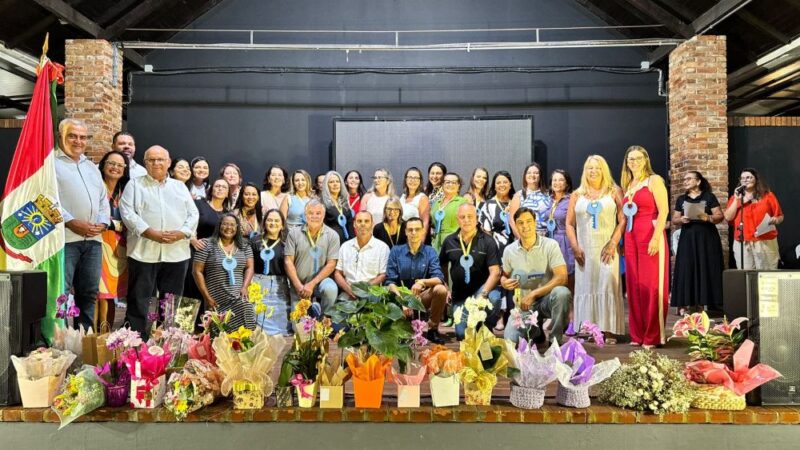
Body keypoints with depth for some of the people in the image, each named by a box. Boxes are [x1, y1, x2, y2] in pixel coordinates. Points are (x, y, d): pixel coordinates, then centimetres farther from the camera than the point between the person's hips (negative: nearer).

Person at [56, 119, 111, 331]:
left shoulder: (92, 167, 23)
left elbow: (103, 200, 21)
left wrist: (103, 223, 3)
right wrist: (71, 222, -17)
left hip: (93, 239, 7)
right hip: (65, 237, -6)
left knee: (89, 292, 10)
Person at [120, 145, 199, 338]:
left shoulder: (180, 186, 18)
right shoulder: (135, 184, 9)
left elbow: (193, 214, 10)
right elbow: (127, 213, -4)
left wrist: (181, 233, -9)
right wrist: (150, 233, -16)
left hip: (176, 253, 3)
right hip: (144, 252, -3)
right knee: (139, 301, 0)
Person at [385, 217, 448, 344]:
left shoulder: (430, 252, 1)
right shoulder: (396, 251, 2)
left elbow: (439, 278, -10)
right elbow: (390, 281, -3)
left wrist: (422, 282, -32)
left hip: (423, 296, 1)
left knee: (441, 289, -29)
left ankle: (432, 329, -7)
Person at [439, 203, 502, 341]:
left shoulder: (487, 241, -9)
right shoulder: (449, 241, 2)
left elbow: (495, 272, -16)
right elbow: (443, 266, 18)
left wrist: (483, 294, -29)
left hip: (482, 287, -3)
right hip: (459, 295, 3)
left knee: (494, 298, -38)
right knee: (462, 334, -6)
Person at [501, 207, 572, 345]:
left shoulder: (550, 245, -9)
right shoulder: (509, 251, 2)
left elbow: (561, 277, -18)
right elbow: (505, 275, 19)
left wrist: (533, 294, -21)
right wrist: (504, 282, -8)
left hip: (546, 299, -2)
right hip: (523, 304, 2)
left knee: (562, 292, -37)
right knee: (510, 340, -19)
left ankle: (556, 339, -15)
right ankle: (535, 331, 17)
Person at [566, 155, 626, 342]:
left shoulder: (614, 192, 6)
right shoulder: (577, 195, 13)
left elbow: (623, 220, -1)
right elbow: (569, 224, 11)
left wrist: (613, 244, -11)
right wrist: (575, 247, -1)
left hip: (607, 249, -2)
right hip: (584, 250, 2)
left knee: (608, 286, -7)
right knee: (585, 287, 1)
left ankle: (609, 330, -4)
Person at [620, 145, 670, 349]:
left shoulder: (654, 180, -1)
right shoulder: (628, 185, 17)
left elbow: (664, 210, -10)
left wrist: (656, 238, -19)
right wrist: (622, 240, 8)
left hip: (650, 237, -6)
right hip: (631, 239, 6)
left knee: (651, 286, -5)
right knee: (634, 286, 7)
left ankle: (653, 336, 2)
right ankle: (637, 334, 15)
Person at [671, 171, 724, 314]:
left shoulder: (709, 197, 4)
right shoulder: (681, 199, 13)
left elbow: (720, 216, -1)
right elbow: (674, 220, 12)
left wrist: (707, 217, -19)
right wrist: (681, 219, -10)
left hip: (707, 239, -2)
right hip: (687, 239, 2)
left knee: (706, 269, -4)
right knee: (686, 270, -4)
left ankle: (702, 304, 0)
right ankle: (685, 304, -3)